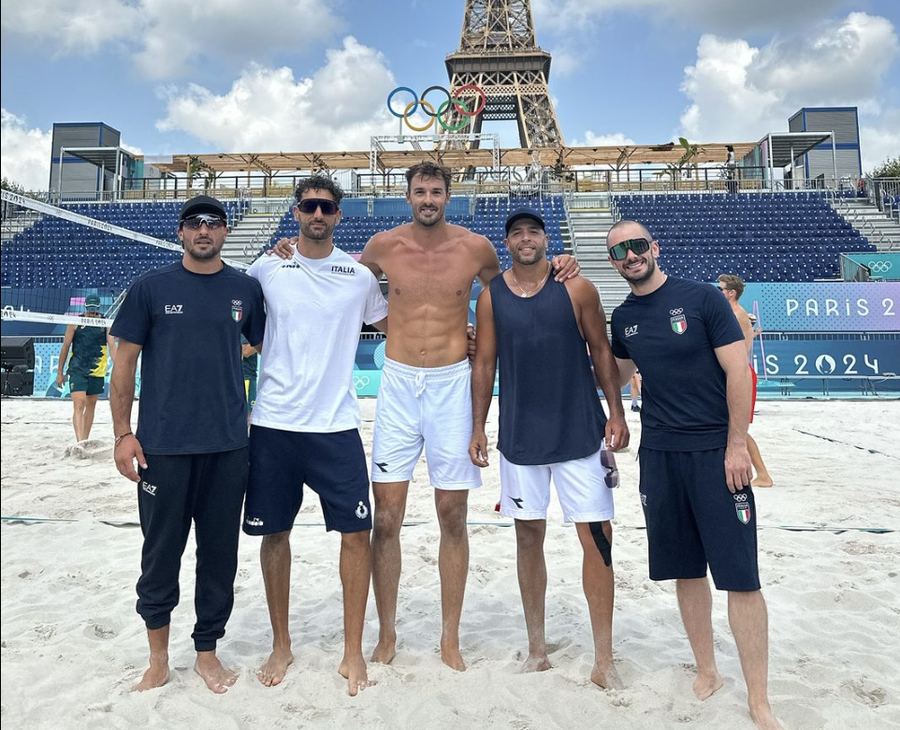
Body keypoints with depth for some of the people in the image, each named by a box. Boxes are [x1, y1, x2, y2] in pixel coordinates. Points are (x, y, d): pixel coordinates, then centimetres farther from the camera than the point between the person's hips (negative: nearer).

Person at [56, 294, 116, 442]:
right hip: (77, 370, -2)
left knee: (91, 406, 13)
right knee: (79, 404, -14)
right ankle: (80, 442, -21)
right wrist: (60, 372, 4)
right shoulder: (75, 322, 0)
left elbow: (112, 346, -6)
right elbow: (65, 346, 4)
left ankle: (85, 440, 26)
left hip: (97, 371, 2)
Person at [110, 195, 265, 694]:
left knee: (219, 550, 10)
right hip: (162, 445, -1)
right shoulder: (151, 287, 2)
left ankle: (207, 651, 29)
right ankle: (158, 657, 31)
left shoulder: (246, 289, 7)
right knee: (162, 549, 9)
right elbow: (124, 362, 2)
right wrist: (123, 433, -3)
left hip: (228, 446, 2)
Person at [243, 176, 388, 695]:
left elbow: (394, 326, 17)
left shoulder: (359, 275, 5)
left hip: (337, 424, 0)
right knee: (275, 533, 10)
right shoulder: (266, 269, 5)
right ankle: (282, 645, 31)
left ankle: (353, 652, 17)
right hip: (274, 423, 1)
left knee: (357, 532, -2)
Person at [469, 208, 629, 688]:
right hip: (520, 435, 2)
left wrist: (616, 413, -4)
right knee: (529, 536, 11)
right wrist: (478, 428, 2)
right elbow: (484, 364, 6)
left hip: (580, 433, -1)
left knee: (596, 537, -1)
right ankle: (536, 648, 28)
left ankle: (604, 661, 14)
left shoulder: (576, 289, -1)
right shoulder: (491, 296, 4)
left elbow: (601, 352, 2)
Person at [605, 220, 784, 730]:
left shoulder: (702, 298, -5)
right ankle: (707, 671, 30)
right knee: (686, 569, 12)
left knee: (740, 576, -2)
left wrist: (737, 445, -11)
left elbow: (738, 370, -8)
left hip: (716, 450, -4)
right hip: (659, 453, 4)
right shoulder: (624, 317, 8)